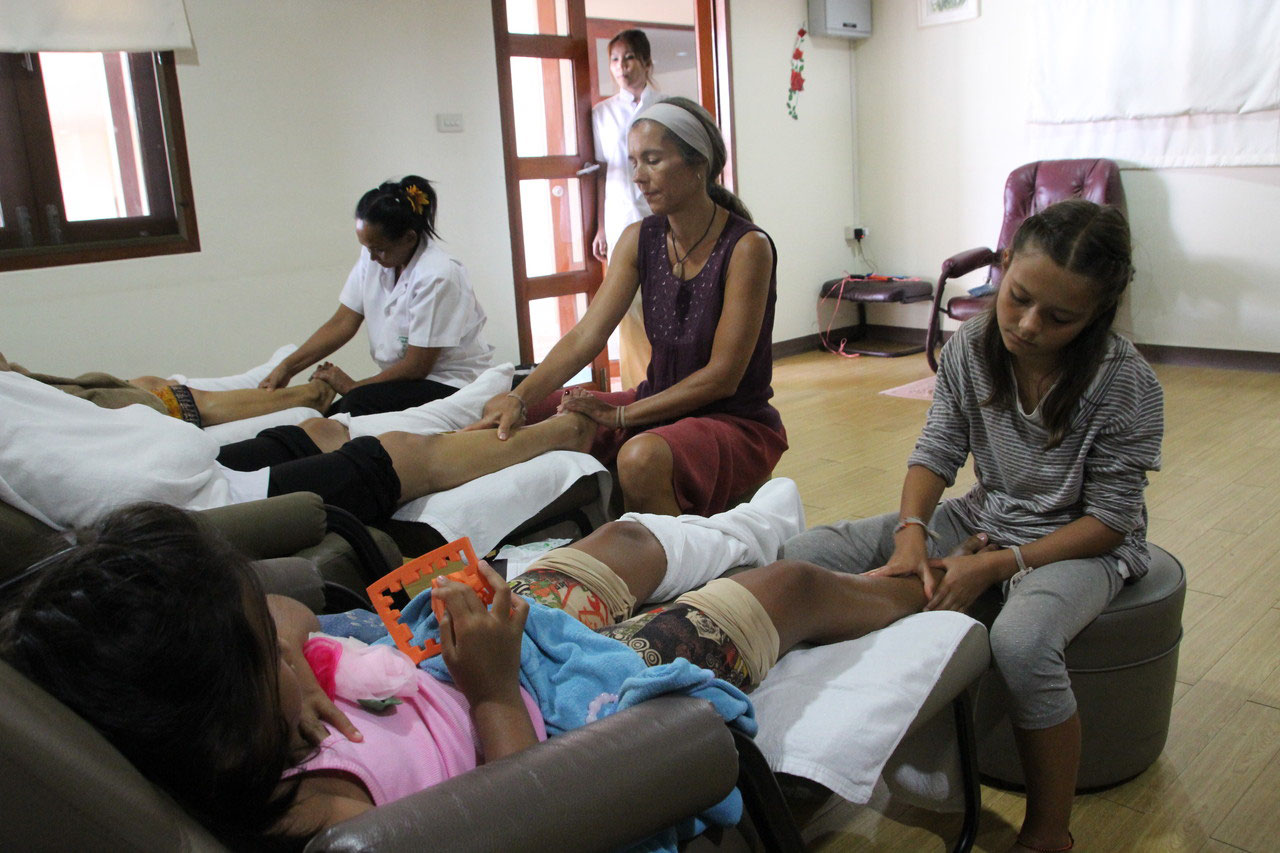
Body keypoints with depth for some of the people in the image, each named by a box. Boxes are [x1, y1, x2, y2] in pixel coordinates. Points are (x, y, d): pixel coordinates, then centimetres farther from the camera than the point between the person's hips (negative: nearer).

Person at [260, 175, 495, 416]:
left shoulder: (437, 277, -21)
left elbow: (417, 367, -17)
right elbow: (342, 323, 3)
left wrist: (352, 386, -8)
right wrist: (287, 367, -7)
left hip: (452, 384, -6)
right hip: (407, 378, 7)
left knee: (358, 403, -29)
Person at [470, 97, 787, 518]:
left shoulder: (746, 246, -16)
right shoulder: (640, 240, 1)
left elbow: (722, 376, -18)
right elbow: (585, 336, -8)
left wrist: (622, 415, -21)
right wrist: (520, 399, -24)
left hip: (738, 422, -6)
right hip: (661, 406, 6)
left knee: (642, 457, -39)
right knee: (514, 420, -5)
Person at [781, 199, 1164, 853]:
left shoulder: (1127, 386, -20)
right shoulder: (970, 347, -10)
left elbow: (1109, 518, -16)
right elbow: (936, 452, -4)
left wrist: (997, 566, -26)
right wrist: (912, 533, -24)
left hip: (1084, 543, -4)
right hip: (986, 515, 5)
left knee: (1021, 642, -40)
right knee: (804, 557, -13)